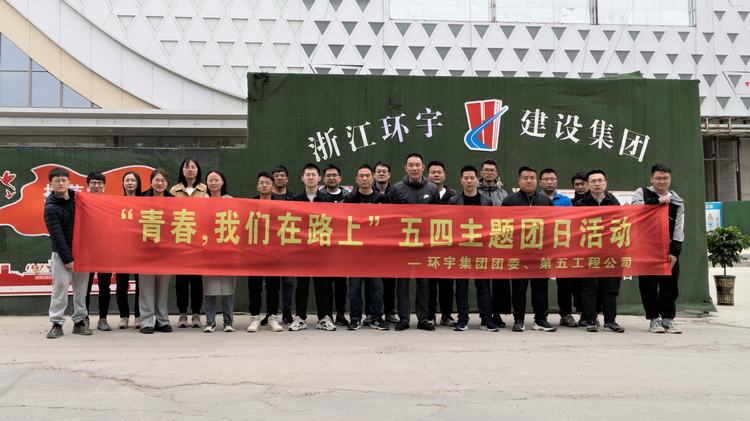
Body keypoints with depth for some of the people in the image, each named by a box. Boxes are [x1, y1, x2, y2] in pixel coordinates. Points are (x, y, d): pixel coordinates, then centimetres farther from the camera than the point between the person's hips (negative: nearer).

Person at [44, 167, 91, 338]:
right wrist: (67, 259, -14)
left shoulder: (77, 198, 5)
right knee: (60, 286, -7)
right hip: (62, 253, -4)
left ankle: (79, 321, 14)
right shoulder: (50, 207, -9)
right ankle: (56, 323, 1)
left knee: (81, 286, 6)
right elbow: (57, 235, -12)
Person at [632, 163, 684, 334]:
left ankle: (668, 318, 15)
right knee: (649, 285, 0)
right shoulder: (642, 192, 7)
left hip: (669, 249, 2)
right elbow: (635, 206, -17)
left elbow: (679, 228, 5)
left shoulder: (677, 201, 11)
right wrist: (658, 201, -14)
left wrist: (675, 252, -4)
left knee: (670, 285, 3)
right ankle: (654, 319, 10)